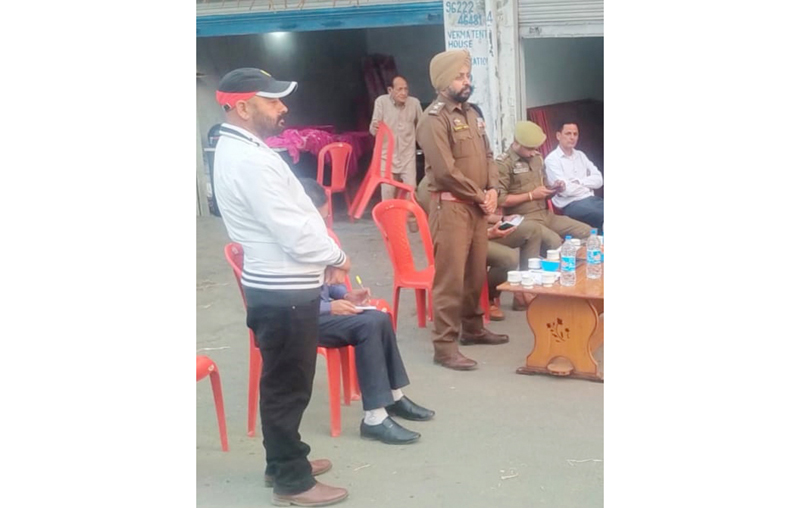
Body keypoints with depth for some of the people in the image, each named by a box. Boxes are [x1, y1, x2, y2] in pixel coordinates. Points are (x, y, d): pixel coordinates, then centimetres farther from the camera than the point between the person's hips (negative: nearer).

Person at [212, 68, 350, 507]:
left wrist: (325, 260, 11)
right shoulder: (249, 160, -23)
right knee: (287, 386, 1)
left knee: (283, 382, 20)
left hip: (279, 285, 10)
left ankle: (284, 462, 34)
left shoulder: (239, 149, 10)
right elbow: (294, 232, -24)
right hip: (283, 291, -10)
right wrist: (336, 258, -6)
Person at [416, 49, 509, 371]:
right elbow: (446, 171, -18)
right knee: (450, 277, -6)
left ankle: (472, 328, 32)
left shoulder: (470, 113, 15)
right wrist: (480, 196, -10)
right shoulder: (434, 119, -13)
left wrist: (492, 190, 3)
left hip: (477, 206, 8)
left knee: (476, 273, 16)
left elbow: (487, 155, 20)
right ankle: (444, 346, -2)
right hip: (451, 206, -8)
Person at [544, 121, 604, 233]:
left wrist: (579, 181, -7)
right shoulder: (552, 159, -3)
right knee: (603, 216, -30)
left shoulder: (580, 155, 18)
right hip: (571, 205, -7)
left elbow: (598, 180, 9)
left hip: (591, 199, 7)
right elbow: (565, 189, -13)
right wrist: (588, 187, 1)